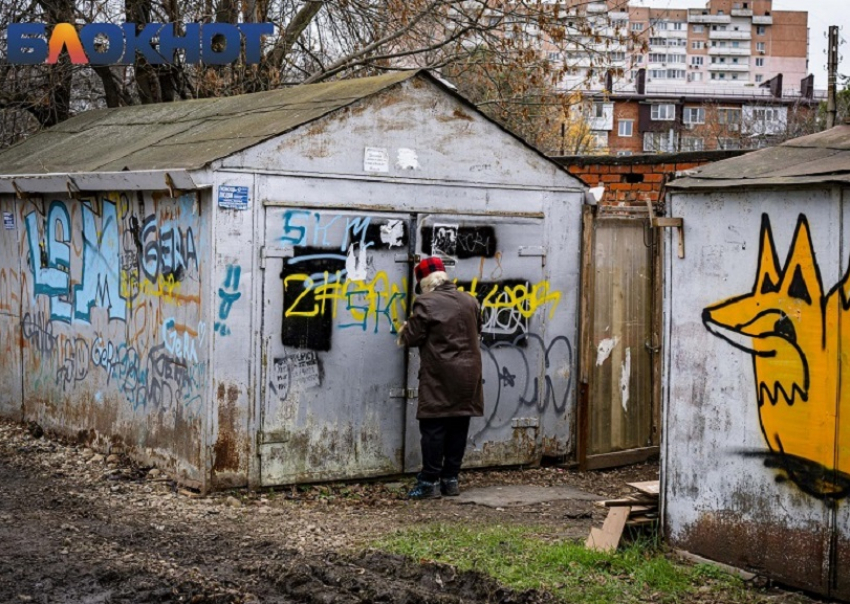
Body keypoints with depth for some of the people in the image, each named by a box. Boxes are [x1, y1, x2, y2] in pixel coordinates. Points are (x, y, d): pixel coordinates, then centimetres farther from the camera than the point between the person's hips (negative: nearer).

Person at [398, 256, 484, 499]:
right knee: (458, 428, 9)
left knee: (433, 428, -2)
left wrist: (405, 330, 12)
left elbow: (412, 337, -9)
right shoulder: (469, 301, 8)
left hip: (439, 375, -6)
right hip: (467, 374, 6)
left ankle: (430, 481, -3)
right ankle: (450, 479, 15)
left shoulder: (426, 303, -11)